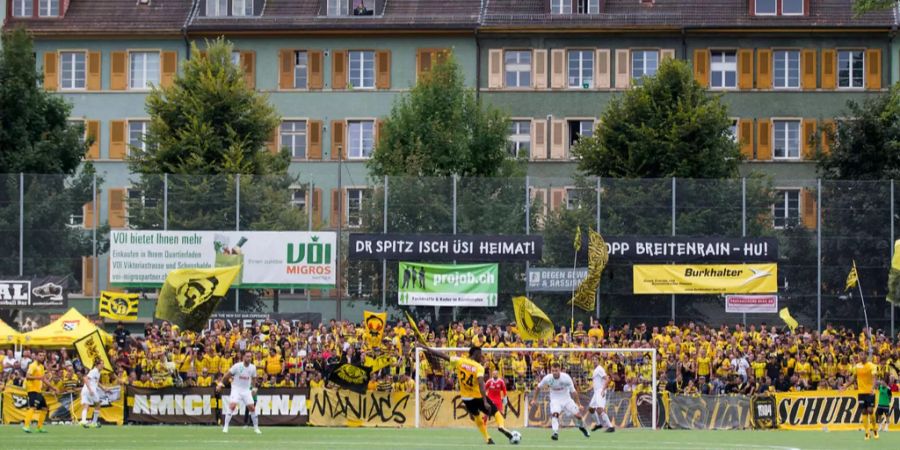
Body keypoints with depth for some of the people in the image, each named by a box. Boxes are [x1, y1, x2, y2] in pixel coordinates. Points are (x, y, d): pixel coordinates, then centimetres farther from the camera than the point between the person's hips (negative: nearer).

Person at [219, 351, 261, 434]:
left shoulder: (253, 368, -3)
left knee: (252, 408, 0)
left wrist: (253, 389, 12)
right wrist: (221, 383, -6)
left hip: (247, 390, 4)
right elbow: (228, 375, -5)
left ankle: (256, 428, 15)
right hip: (236, 389, -4)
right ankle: (225, 427, -15)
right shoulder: (237, 366, -14)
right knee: (232, 406, -21)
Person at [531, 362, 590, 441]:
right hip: (555, 399, -1)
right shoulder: (548, 378, -20)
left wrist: (578, 405, -14)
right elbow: (538, 387, -1)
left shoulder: (566, 377, -24)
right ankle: (555, 433, -33)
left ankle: (582, 427, 31)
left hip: (566, 398, 1)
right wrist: (534, 399, 1)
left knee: (577, 414, -1)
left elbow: (573, 391, -15)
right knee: (554, 414, -29)